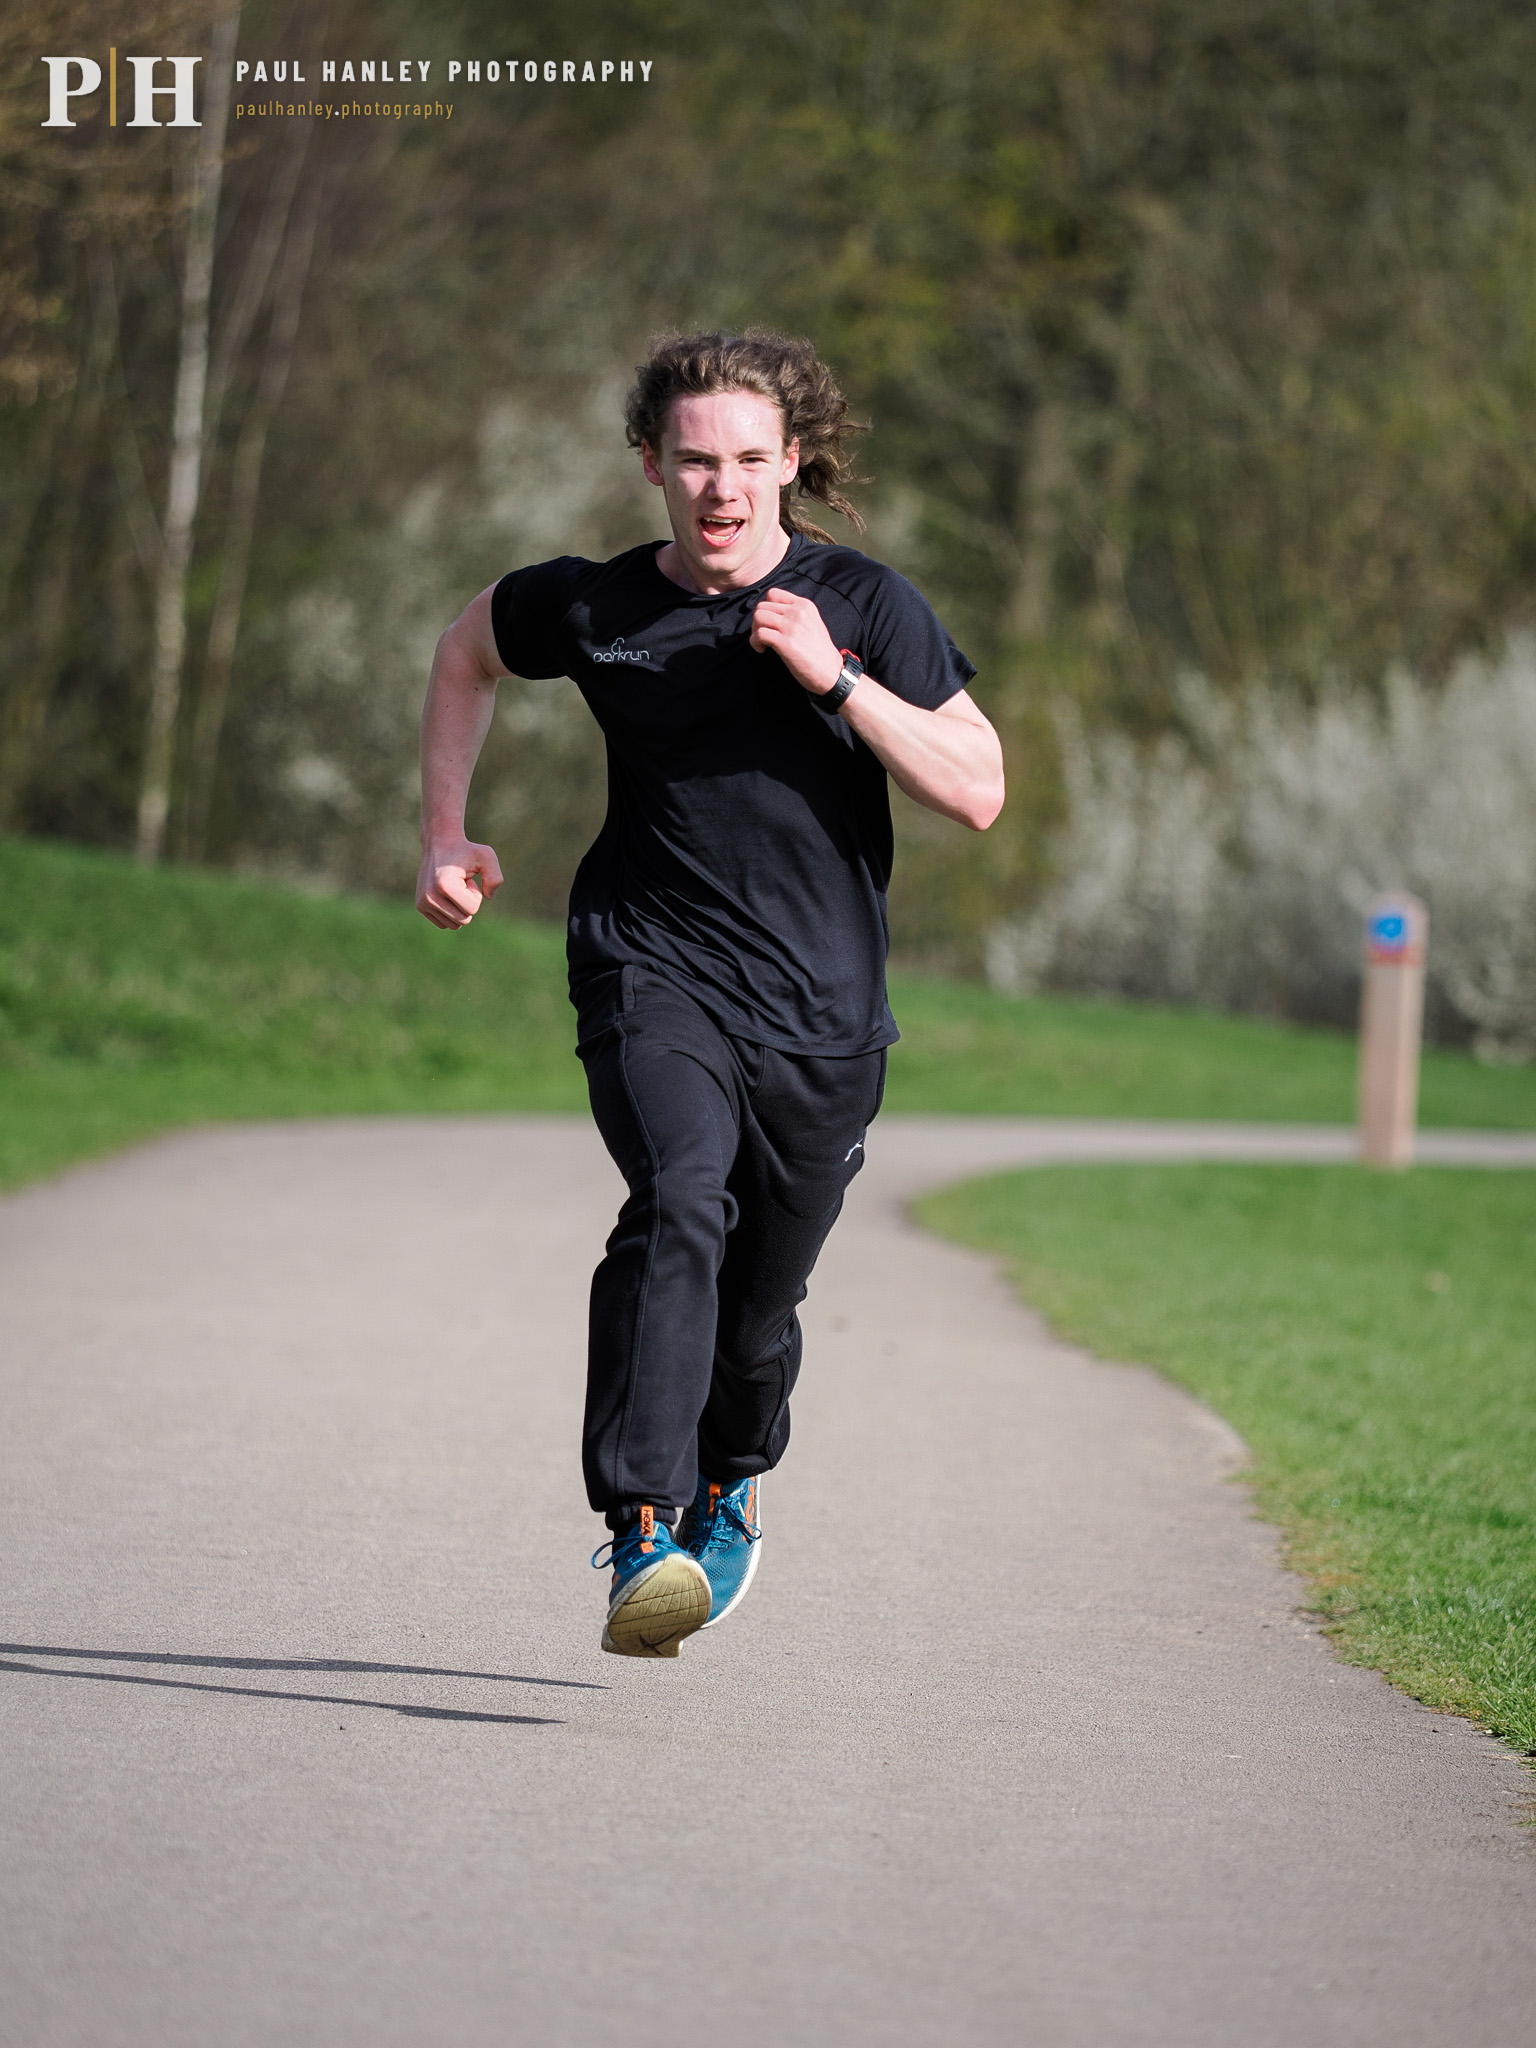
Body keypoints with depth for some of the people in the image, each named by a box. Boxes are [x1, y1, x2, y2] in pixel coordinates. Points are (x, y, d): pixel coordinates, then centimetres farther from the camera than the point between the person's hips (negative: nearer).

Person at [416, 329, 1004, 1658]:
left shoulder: (864, 606, -4)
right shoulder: (593, 609, -1)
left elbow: (977, 791, -11)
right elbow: (468, 652, 22)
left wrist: (835, 678, -20)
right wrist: (444, 836, 15)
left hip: (820, 1020, 1)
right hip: (652, 981, -1)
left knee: (759, 1306, 11)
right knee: (681, 1203, -29)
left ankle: (730, 1486, 45)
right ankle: (643, 1540, -35)